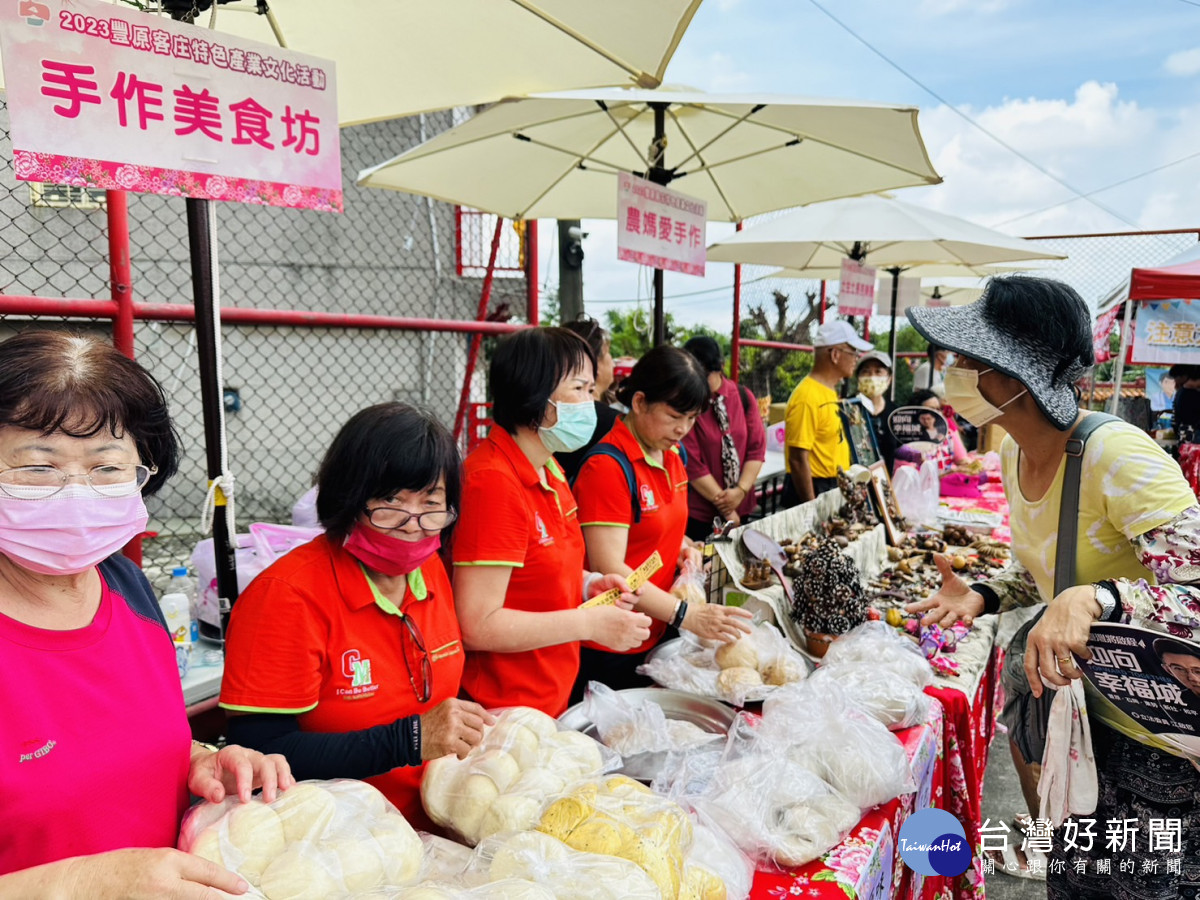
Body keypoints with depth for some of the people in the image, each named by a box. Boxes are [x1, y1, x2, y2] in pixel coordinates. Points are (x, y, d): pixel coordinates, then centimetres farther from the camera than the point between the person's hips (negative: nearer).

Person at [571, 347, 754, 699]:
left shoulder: (672, 457, 6)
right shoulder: (608, 467, -20)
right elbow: (609, 571, -24)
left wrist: (684, 547, 1)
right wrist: (685, 614, -28)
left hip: (657, 636, 8)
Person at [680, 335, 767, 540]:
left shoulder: (743, 397, -1)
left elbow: (757, 447, -1)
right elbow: (692, 464, -15)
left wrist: (741, 490, -14)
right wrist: (723, 504, -13)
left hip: (741, 507, 4)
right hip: (699, 512, -4)